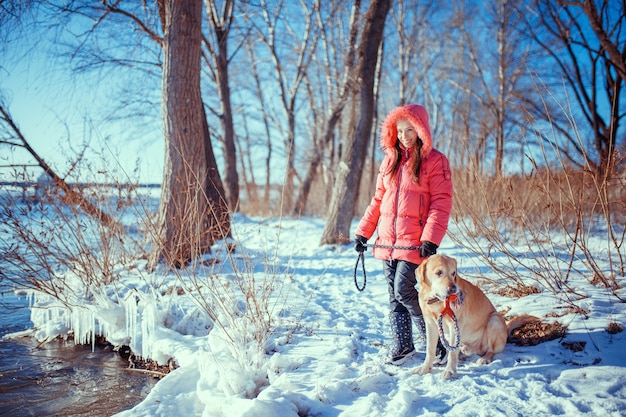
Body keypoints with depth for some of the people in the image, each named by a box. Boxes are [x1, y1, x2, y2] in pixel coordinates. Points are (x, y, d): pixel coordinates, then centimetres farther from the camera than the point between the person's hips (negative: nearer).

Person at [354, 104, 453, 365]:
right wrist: (364, 231, 11)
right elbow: (378, 200, 17)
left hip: (414, 242, -6)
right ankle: (402, 345, 20)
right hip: (387, 241, 6)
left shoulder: (435, 161, -4)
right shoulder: (390, 160, 14)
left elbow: (441, 203, -9)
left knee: (404, 291, -11)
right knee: (394, 295, 8)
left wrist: (431, 238, -18)